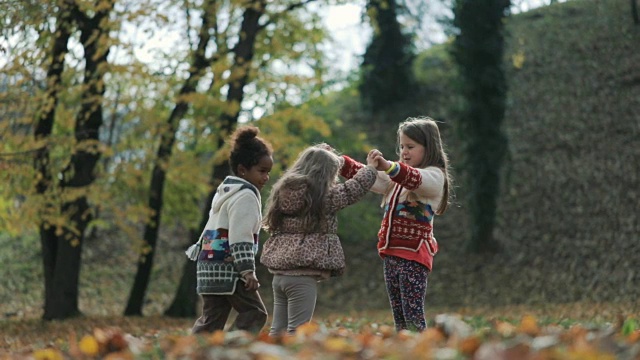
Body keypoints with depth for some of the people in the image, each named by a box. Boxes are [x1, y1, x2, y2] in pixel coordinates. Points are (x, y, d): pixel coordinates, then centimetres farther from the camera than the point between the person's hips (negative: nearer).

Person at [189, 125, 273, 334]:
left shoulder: (225, 191, 21)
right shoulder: (245, 196, -10)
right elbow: (241, 237, -18)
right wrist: (248, 270, -21)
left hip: (209, 268, 10)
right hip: (228, 269, -10)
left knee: (212, 318, 9)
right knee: (254, 313, -5)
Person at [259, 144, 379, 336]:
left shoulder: (284, 190, 9)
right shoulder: (325, 196, -9)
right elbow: (355, 188, 1)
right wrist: (371, 167, 21)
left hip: (280, 272, 7)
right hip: (302, 276, -7)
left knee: (278, 331, 10)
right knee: (296, 333, -6)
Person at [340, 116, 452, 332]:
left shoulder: (434, 176, -5)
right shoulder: (396, 178, 21)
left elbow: (414, 179, -27)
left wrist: (388, 166, -45)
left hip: (414, 257, -8)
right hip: (391, 254, 8)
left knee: (413, 317, -13)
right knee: (399, 319, 8)